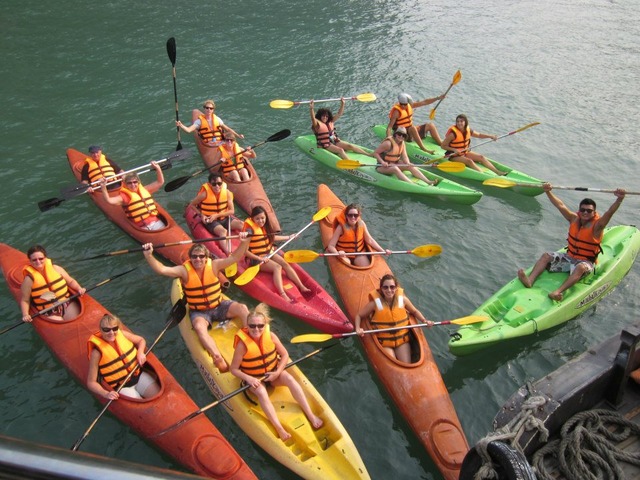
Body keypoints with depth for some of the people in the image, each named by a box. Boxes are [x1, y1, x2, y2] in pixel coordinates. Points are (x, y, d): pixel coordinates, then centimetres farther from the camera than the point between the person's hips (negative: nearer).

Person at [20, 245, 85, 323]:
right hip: (49, 314, -2)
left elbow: (70, 281, 13)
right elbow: (25, 300, 1)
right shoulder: (29, 280, -5)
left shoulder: (56, 269, 1)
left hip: (68, 305, 2)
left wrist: (79, 288, -6)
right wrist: (25, 315, -14)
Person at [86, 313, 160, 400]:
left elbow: (141, 340, 14)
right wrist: (105, 394, -30)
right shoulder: (97, 353, -17)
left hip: (139, 375, 4)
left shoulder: (121, 334, -6)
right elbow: (91, 382, -14)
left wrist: (140, 353, -7)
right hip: (120, 387, -4)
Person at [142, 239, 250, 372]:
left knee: (243, 309, -21)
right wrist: (148, 255, -39)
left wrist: (244, 242, -28)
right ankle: (219, 359, -43)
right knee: (199, 327, -35)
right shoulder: (184, 270, -13)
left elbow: (234, 257, -14)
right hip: (199, 312, -2)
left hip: (219, 306, 2)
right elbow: (161, 269, -25)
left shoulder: (213, 265, -9)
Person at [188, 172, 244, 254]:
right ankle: (229, 255, -51)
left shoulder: (227, 192, -7)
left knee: (242, 225, -19)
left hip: (224, 218, 4)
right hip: (210, 221, -4)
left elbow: (232, 211, -6)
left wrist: (217, 215, -16)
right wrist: (201, 215, -15)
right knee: (223, 231, -34)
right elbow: (192, 205, -1)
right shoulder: (205, 194, -15)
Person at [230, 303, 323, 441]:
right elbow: (234, 369, -15)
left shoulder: (270, 336, -16)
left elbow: (284, 354, -4)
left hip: (272, 372, 3)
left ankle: (311, 415, -21)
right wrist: (248, 378, -28)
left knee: (290, 379, -24)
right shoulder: (242, 344, -23)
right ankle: (279, 429, -36)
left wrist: (278, 372, -16)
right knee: (261, 392, -33)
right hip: (253, 378, -2)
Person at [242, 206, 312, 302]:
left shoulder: (264, 226, 1)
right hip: (256, 259, -7)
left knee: (285, 264, -13)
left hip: (269, 253, 7)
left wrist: (288, 237, 23)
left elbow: (272, 237, 20)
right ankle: (282, 294, -41)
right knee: (277, 267, -26)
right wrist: (260, 258, -27)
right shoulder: (250, 230, -21)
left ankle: (302, 287, -18)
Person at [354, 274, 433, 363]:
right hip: (384, 342, -2)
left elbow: (414, 311, 13)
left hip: (402, 339, 2)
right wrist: (358, 328, -19)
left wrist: (424, 321, -3)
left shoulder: (403, 299, -7)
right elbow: (359, 316, -2)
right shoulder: (375, 303, -14)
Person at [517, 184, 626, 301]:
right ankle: (530, 280, -32)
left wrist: (619, 199, -47)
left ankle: (558, 292, -57)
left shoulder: (597, 225, -14)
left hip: (585, 262, -6)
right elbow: (560, 205, 0)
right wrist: (548, 192, -5)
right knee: (546, 256, -11)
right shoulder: (574, 219, 0)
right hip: (569, 256, 6)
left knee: (580, 267, -38)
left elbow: (609, 212, -31)